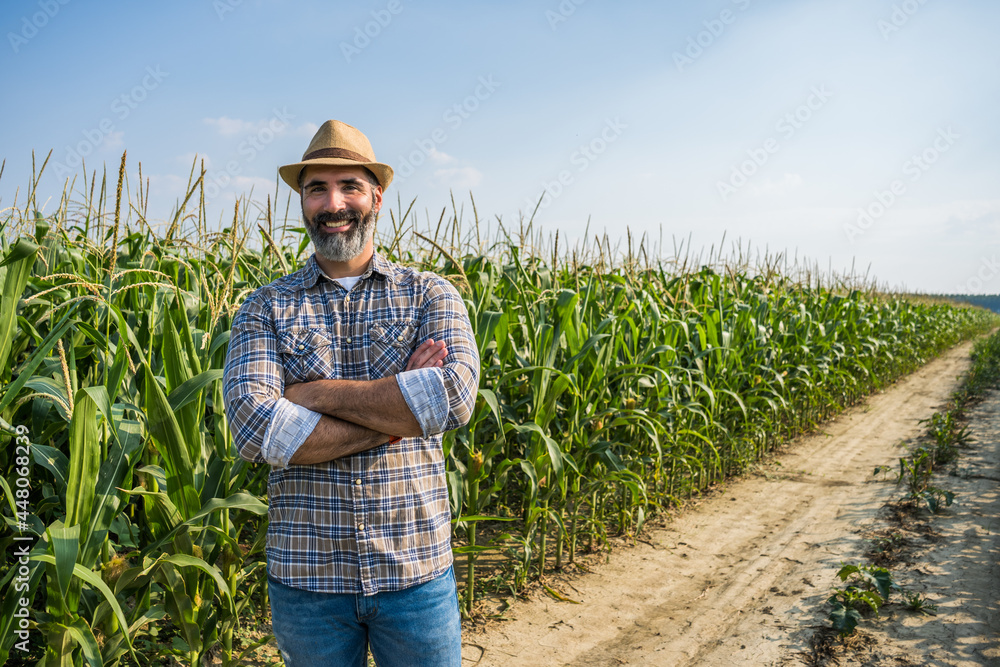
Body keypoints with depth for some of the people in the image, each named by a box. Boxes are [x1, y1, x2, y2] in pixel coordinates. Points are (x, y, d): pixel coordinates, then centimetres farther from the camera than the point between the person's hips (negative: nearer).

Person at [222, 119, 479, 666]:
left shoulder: (430, 295, 0)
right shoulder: (265, 308, 1)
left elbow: (455, 395, -17)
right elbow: (251, 427, -15)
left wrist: (318, 393, -16)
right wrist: (398, 409, -16)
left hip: (415, 568, 0)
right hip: (305, 574, 1)